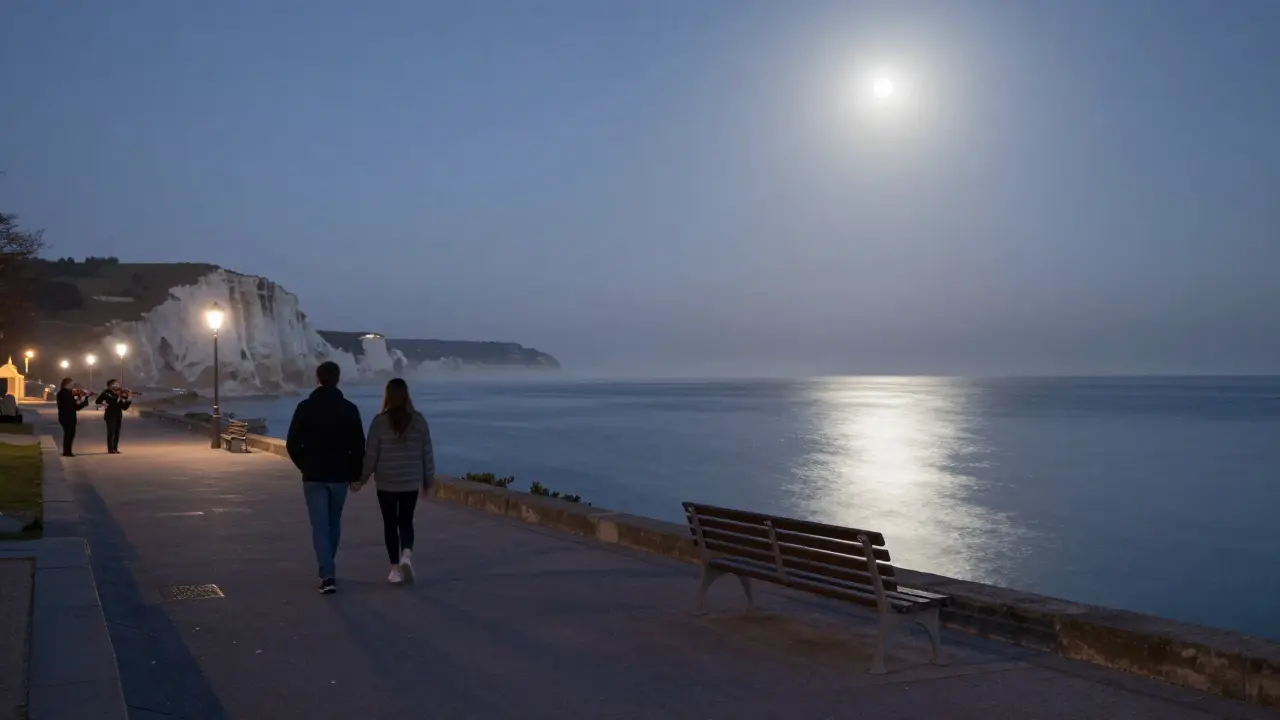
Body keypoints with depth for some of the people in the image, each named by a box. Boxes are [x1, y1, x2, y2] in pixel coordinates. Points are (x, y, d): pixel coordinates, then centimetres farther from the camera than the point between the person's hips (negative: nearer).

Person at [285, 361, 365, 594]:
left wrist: (304, 465, 12)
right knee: (334, 523, 17)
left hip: (313, 476, -1)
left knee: (320, 526, -1)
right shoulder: (349, 409, -4)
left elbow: (292, 444, -5)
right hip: (340, 475, 1)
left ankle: (328, 575, -11)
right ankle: (328, 568, 30)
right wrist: (355, 473, 8)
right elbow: (358, 446, -4)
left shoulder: (305, 407, -6)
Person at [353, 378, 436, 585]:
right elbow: (427, 452, 3)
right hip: (411, 482, 2)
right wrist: (429, 479, 14)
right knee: (406, 521, 14)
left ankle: (395, 569, 10)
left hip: (386, 483, -1)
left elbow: (370, 454, -6)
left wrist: (361, 479, 5)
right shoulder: (418, 420, -2)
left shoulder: (380, 421, -9)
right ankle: (407, 554, -11)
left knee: (390, 524, 10)